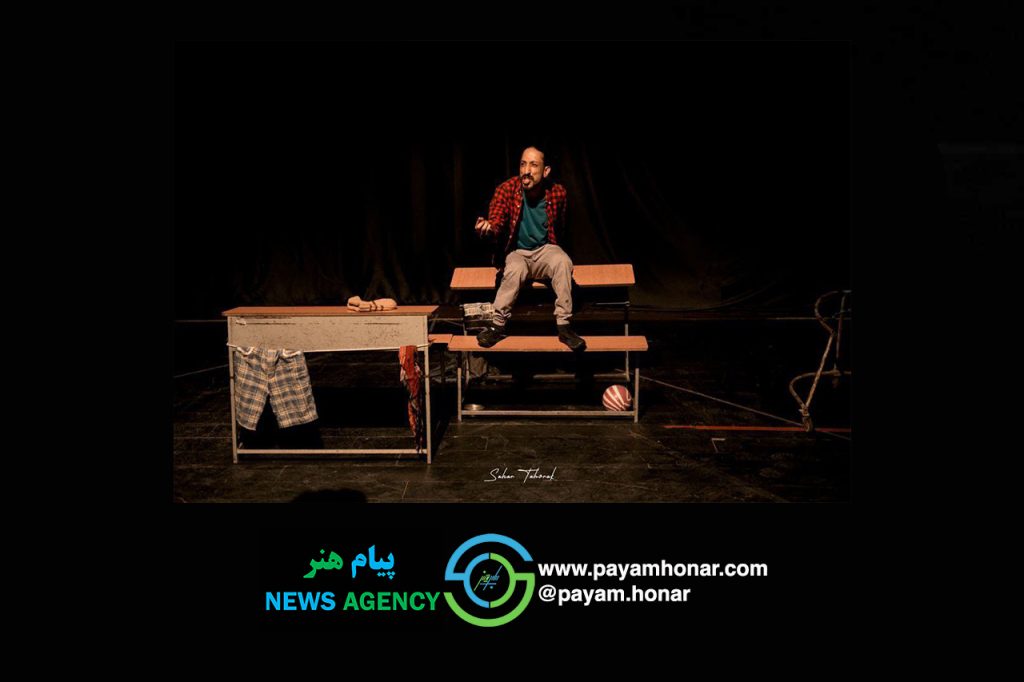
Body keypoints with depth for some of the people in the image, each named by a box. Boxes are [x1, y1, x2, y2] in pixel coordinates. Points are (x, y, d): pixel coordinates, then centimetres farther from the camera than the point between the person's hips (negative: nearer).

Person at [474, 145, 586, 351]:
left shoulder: (557, 193, -7)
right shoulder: (506, 189, -14)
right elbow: (496, 225, -21)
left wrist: (550, 247, 1)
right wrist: (488, 228, -44)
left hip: (544, 249, 2)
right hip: (515, 252, -1)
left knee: (564, 262, -31)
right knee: (516, 269, -35)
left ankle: (564, 326, -23)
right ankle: (498, 326, -19)